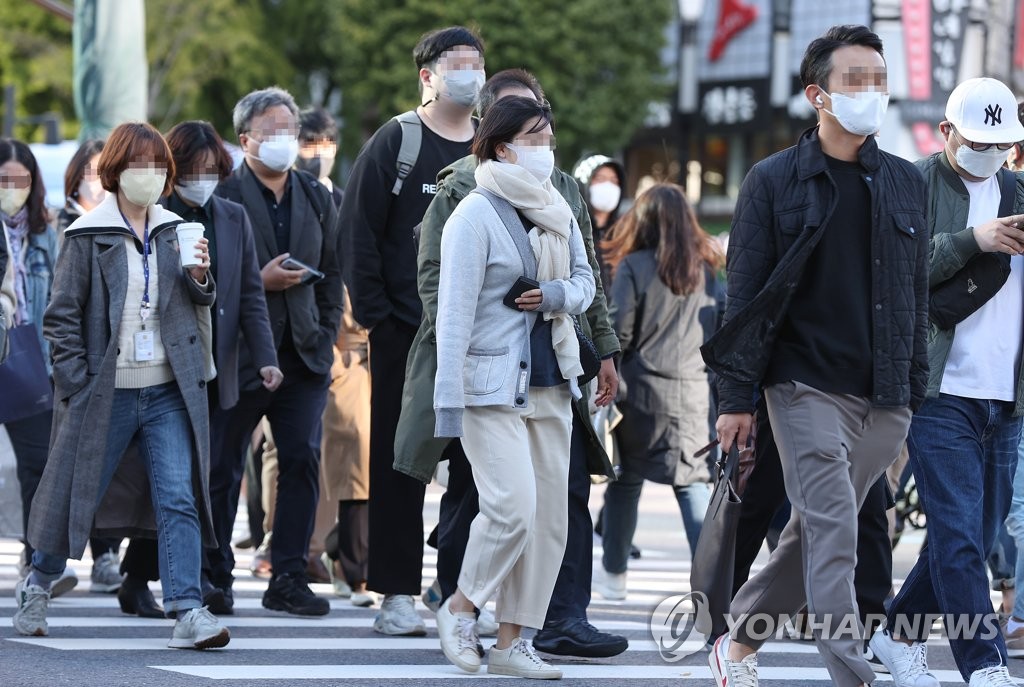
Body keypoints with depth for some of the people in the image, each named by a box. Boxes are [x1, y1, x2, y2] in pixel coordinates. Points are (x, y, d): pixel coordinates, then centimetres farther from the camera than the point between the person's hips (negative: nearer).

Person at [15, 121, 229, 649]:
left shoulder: (174, 230, 10)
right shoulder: (88, 235, -2)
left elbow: (195, 306, 17)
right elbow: (62, 316, -2)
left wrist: (199, 278, -5)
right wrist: (77, 384, -8)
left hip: (168, 392, 3)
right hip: (106, 391, -3)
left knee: (179, 500, -10)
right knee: (77, 495, 7)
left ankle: (187, 611, -15)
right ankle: (38, 585, 31)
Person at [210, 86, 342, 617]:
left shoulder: (317, 198, 12)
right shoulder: (220, 197, -5)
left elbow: (331, 272, 16)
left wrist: (325, 332, 6)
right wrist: (259, 281, -16)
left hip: (303, 354, 4)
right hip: (238, 355, -4)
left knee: (302, 460, -6)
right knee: (223, 468, 4)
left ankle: (288, 579, -1)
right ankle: (214, 578, 17)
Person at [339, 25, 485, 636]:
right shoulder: (397, 142, 0)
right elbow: (358, 231, -2)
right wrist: (374, 313, -9)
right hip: (405, 332, -4)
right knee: (400, 461, -1)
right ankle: (398, 594, 2)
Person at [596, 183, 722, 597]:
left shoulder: (633, 266, -7)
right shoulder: (706, 268, 6)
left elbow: (618, 333, -8)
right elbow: (719, 327, 8)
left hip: (643, 390, -3)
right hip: (695, 389, 3)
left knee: (626, 481, 10)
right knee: (693, 483, 4)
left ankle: (614, 572, 19)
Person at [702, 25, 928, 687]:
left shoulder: (906, 182, 11)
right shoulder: (774, 181, 0)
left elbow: (918, 294, 15)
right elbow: (746, 295, -1)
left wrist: (915, 393, 11)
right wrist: (737, 397, -6)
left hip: (885, 399, 4)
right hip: (807, 386, -4)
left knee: (815, 534, 11)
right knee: (832, 534, -14)